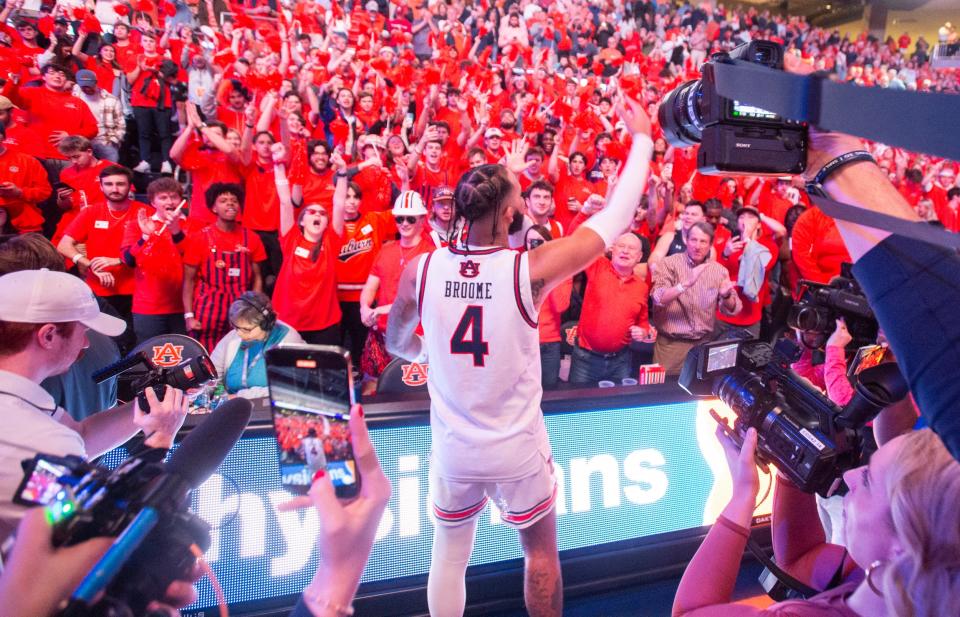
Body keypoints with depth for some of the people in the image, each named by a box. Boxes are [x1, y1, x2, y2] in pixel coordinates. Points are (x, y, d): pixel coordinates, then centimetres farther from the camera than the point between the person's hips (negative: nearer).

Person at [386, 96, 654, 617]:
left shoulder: (420, 270, -11)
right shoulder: (531, 269, -20)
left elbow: (396, 344, 7)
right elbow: (616, 217, -10)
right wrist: (642, 137, 2)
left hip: (452, 451, 3)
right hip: (517, 450, -2)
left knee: (449, 555, 22)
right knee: (541, 551, 23)